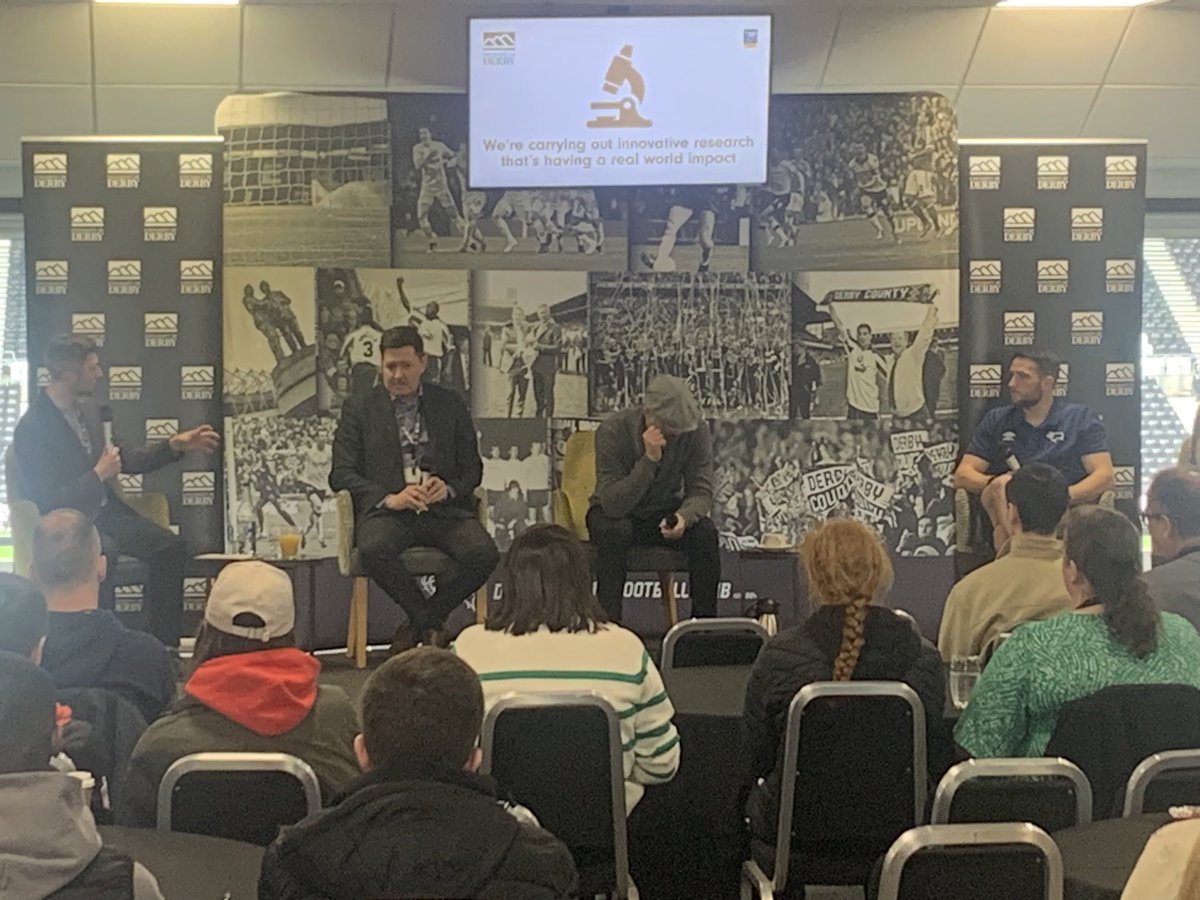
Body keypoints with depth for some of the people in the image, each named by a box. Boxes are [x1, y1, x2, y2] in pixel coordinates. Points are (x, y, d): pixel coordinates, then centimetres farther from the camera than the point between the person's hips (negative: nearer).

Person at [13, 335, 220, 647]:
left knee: (171, 546, -12)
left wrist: (174, 446, 5)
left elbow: (125, 458, 17)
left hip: (103, 510, 8)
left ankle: (164, 644, -6)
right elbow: (45, 501, -20)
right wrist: (98, 475, -18)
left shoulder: (86, 408, 7)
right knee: (102, 552, -38)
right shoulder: (32, 429, -17)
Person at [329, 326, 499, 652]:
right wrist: (389, 498, -12)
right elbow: (341, 474, 4)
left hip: (444, 509, 2)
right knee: (374, 550, -36)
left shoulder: (450, 404, 18)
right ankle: (429, 624, -11)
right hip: (387, 510, -1)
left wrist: (449, 488, -7)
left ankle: (422, 621, -4)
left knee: (484, 554, -28)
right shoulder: (358, 409, 13)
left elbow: (473, 467, 16)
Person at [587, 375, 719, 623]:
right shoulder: (612, 431, -26)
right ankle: (608, 623, -29)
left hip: (666, 511, 3)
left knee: (705, 532, -27)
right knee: (615, 532, -37)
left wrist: (684, 516, -37)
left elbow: (701, 491, -14)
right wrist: (650, 459, -42)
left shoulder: (697, 431, -17)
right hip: (617, 514, -2)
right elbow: (613, 504, -32)